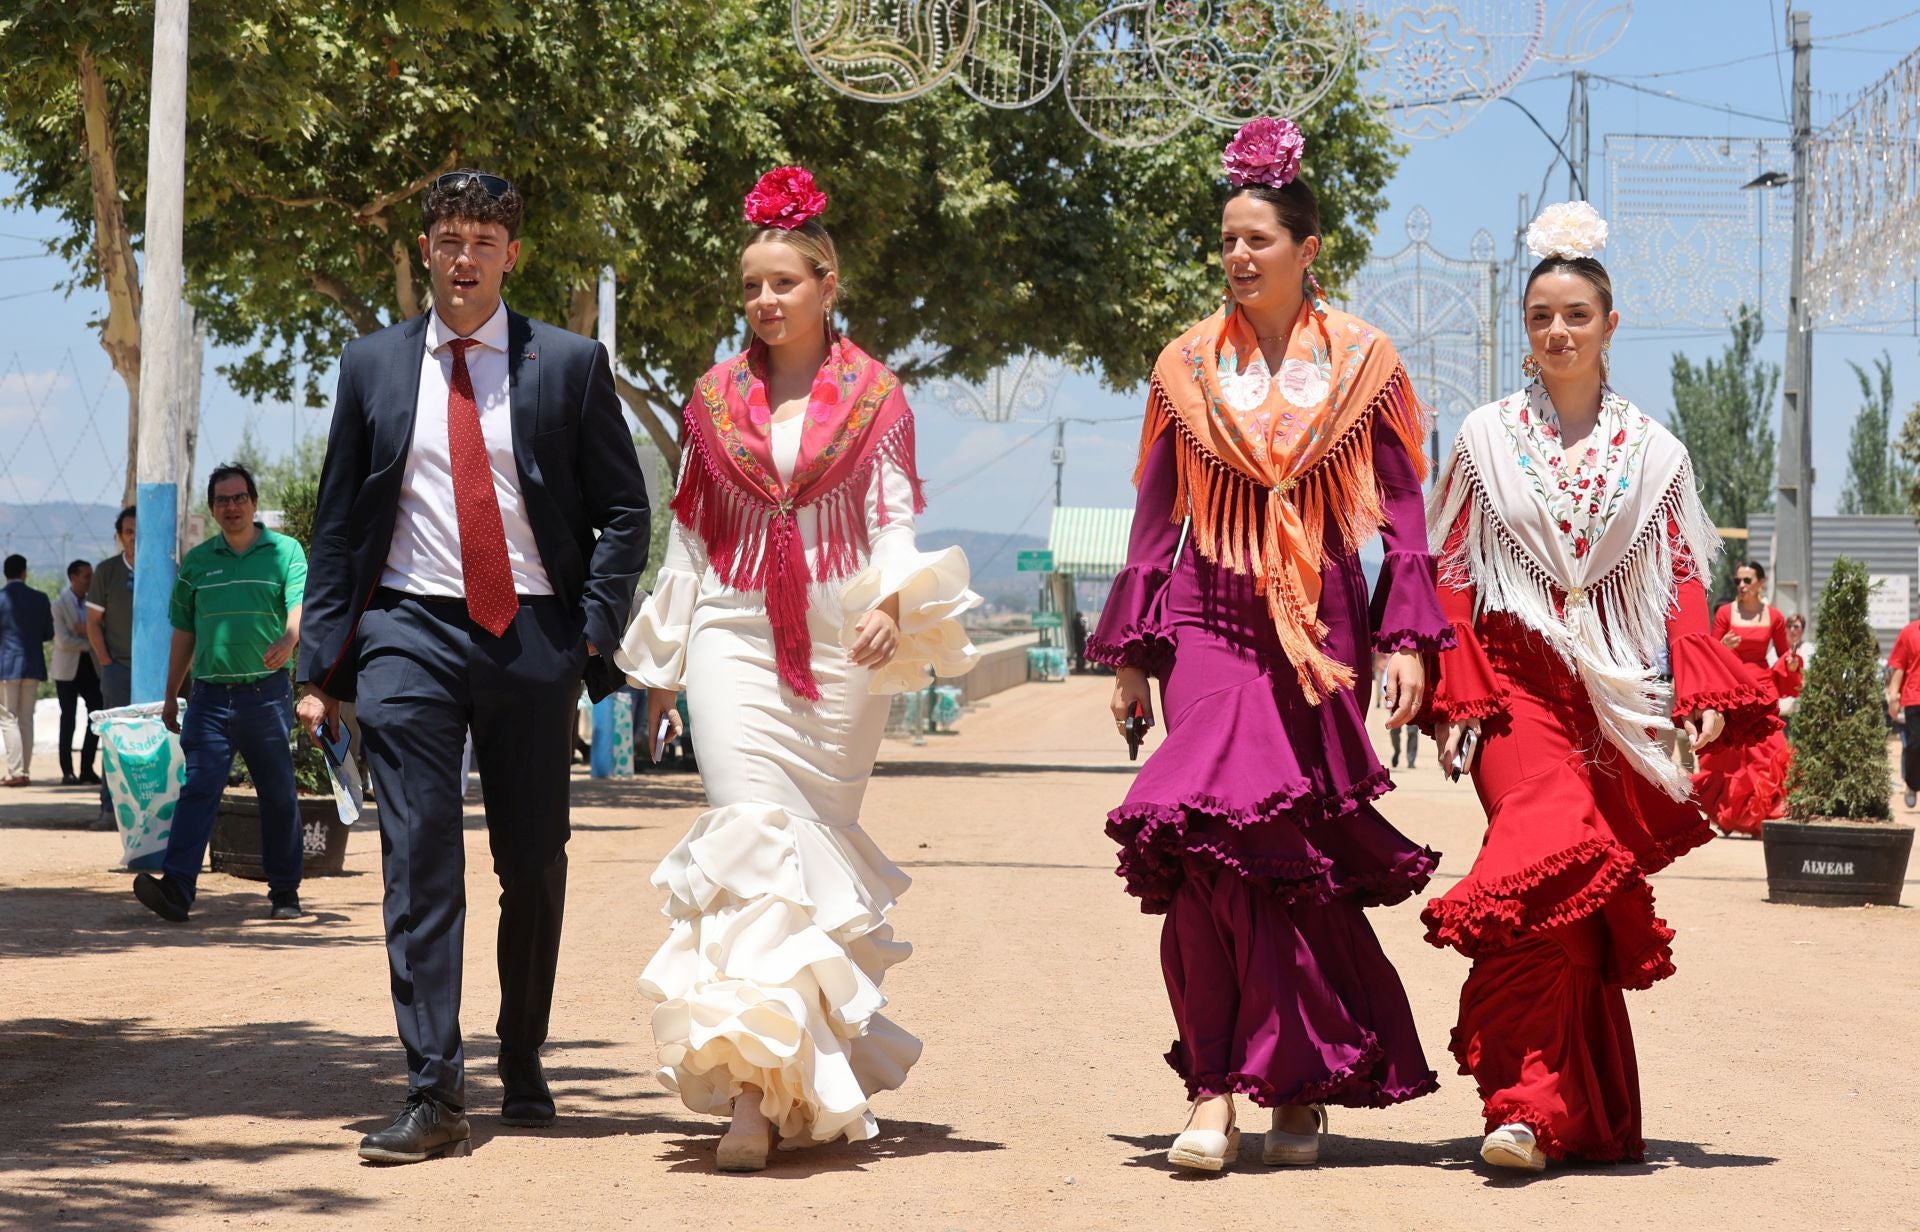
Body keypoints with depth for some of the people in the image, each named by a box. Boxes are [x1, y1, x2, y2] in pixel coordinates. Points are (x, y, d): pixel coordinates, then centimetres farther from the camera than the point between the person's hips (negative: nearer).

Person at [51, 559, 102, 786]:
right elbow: (63, 641, -15)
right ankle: (67, 771, 2)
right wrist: (90, 644, -9)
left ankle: (87, 769, 5)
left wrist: (88, 631, -15)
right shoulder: (60, 603, -6)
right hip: (68, 668, -4)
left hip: (90, 667, 4)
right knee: (68, 719, -3)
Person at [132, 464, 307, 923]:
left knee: (278, 795, 6)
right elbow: (183, 633, 17)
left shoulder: (285, 551, 2)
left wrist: (288, 639, -35)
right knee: (197, 788, -11)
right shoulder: (196, 562, 11)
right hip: (210, 695, 2)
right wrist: (170, 696, 17)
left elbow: (299, 605, -13)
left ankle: (285, 892, 16)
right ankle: (176, 886, -21)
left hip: (267, 692, -2)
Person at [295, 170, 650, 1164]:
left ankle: (523, 1072, 26)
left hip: (532, 636, 0)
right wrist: (321, 663, 4)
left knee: (534, 865, 9)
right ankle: (434, 1095, -9)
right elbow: (338, 522, 11)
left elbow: (624, 511, 6)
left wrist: (596, 632, -7)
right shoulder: (373, 365, 9)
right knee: (420, 864, -8)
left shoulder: (569, 364, 5)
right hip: (410, 634, 0)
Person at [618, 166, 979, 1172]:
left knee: (823, 843, 3)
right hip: (736, 635, 0)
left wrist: (891, 603, -20)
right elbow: (687, 534, 15)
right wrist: (661, 670, 13)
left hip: (842, 639, 0)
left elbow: (894, 521, 1)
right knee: (752, 837, -14)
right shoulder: (715, 398, 12)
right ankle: (754, 1086, -20)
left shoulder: (875, 394, 7)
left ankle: (811, 1072, 15)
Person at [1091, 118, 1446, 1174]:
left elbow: (1403, 512, 6)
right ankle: (1215, 1093, -13)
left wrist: (1407, 638, -3)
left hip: (1322, 628, 0)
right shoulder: (1188, 365, 9)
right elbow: (1155, 516, 13)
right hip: (1211, 621, 1)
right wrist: (1129, 651, 10)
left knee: (1293, 852, -1)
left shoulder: (1362, 361, 5)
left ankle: (1300, 1088, 12)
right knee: (1215, 839, -15)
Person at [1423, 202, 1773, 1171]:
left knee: (1585, 887, -5)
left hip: (1616, 691, 2)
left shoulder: (1653, 453, 13)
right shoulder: (1487, 439, 10)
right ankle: (1532, 1103, -23)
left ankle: (1569, 1113, 4)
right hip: (1517, 679, -2)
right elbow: (1451, 577, 8)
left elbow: (1683, 583, 11)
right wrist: (1454, 701, -2)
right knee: (1556, 853, -22)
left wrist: (1704, 694, -3)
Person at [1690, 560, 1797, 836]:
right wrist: (1723, 648, -16)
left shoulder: (1773, 616, 5)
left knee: (1764, 751, -8)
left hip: (1763, 689, 1)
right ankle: (1727, 817, 4)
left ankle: (1759, 818, -5)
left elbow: (1785, 655, 16)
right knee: (1728, 753, -4)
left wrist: (1791, 664, -5)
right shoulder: (1725, 612, 1)